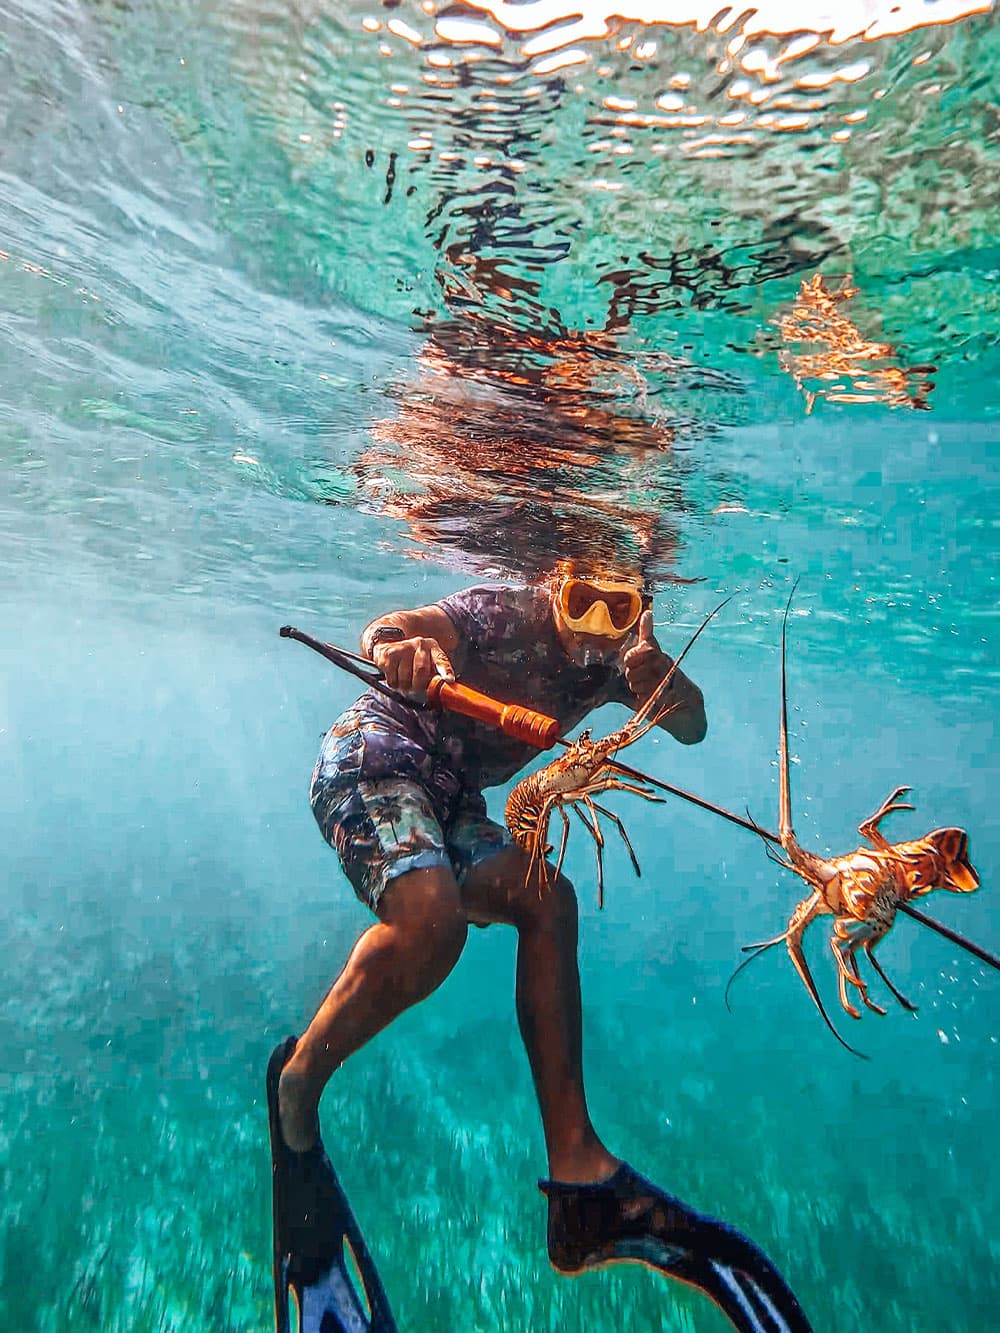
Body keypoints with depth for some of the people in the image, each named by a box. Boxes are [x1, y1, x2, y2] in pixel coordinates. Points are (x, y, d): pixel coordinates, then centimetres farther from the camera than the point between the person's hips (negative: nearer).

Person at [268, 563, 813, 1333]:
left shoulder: (611, 662, 9)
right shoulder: (507, 612, -11)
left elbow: (692, 727, 2)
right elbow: (384, 630, -23)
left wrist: (663, 678, -20)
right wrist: (398, 650, -48)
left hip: (447, 801, 6)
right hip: (372, 757, -6)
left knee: (544, 898, -17)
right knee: (431, 918, -32)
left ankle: (578, 1168, -14)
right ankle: (300, 1077, -7)